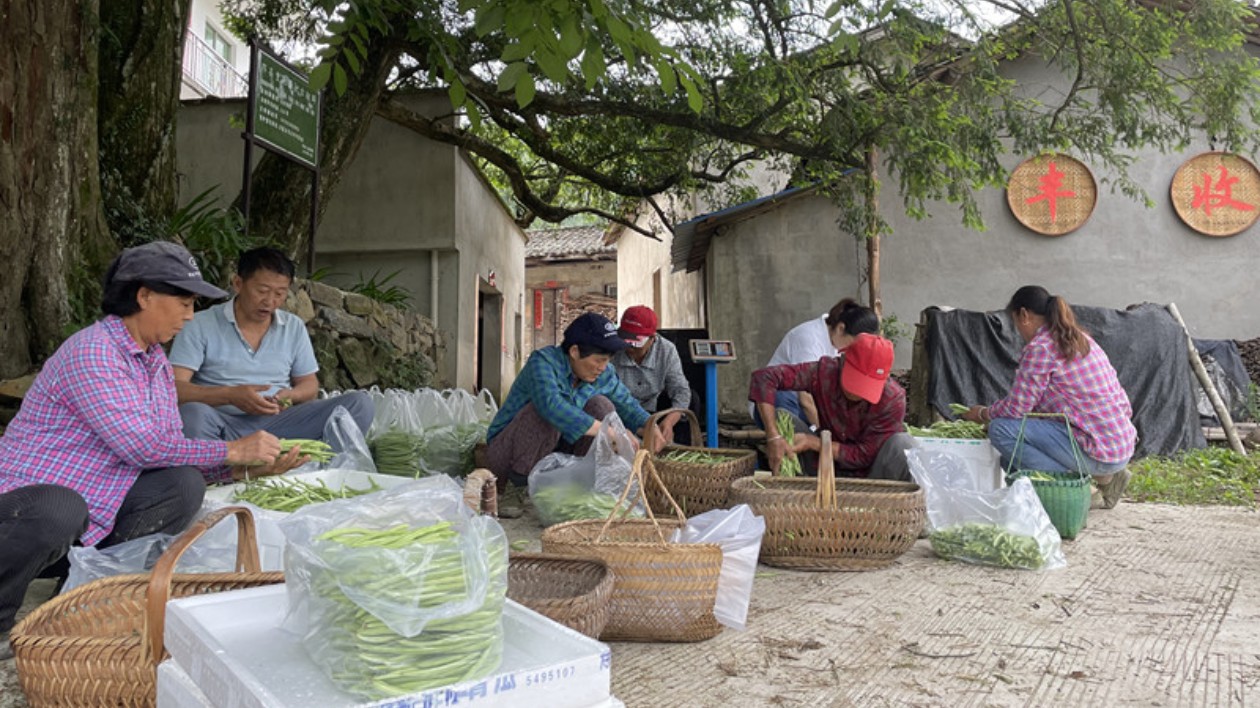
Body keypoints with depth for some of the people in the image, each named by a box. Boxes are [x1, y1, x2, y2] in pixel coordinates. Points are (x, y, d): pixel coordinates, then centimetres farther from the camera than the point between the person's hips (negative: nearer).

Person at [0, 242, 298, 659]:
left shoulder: (156, 361, 8)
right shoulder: (92, 352, -20)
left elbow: (170, 448, 7)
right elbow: (142, 446, -26)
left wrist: (246, 467, -5)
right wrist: (232, 451, -18)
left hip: (93, 515, 8)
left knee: (183, 484, -12)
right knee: (61, 512, -39)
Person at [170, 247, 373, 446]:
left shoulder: (294, 327, 15)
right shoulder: (201, 325, 3)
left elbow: (309, 384, 22)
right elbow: (175, 388, -5)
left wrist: (291, 395, -4)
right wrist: (230, 395, -22)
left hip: (277, 425, 4)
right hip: (219, 424, -3)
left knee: (359, 403, -18)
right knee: (192, 414, -38)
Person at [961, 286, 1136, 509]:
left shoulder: (1040, 347, -13)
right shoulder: (1081, 339, 15)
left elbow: (1016, 408, -13)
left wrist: (983, 413, 7)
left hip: (1099, 453, -9)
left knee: (1001, 428, -14)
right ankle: (1102, 476, 13)